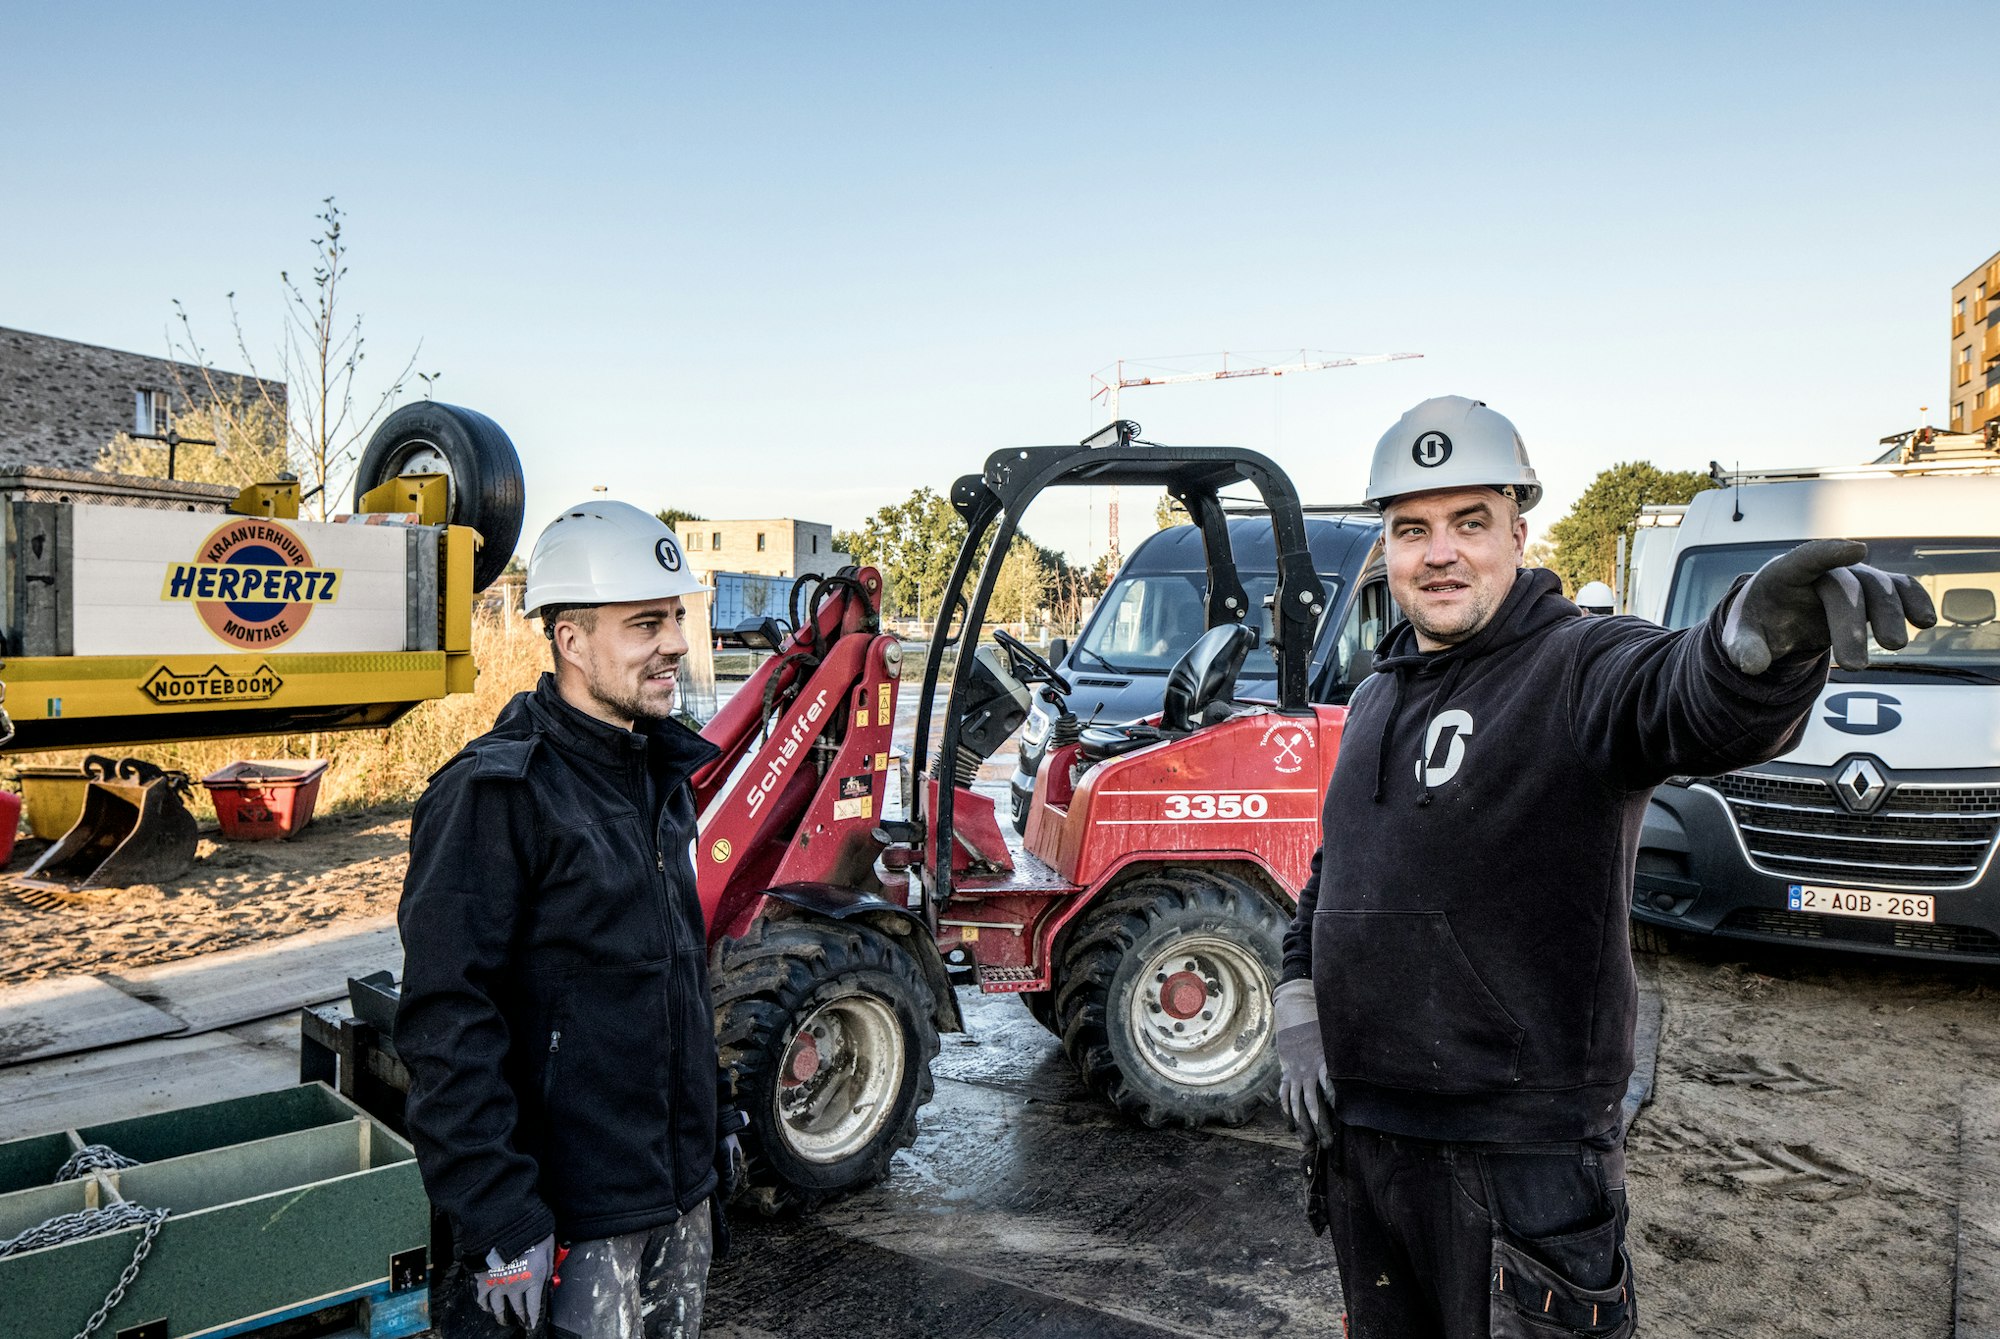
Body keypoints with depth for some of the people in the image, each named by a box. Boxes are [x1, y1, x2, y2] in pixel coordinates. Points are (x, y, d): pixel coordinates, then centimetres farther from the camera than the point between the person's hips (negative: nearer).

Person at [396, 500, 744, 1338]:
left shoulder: (660, 773, 7)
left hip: (683, 1189, 8)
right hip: (576, 1217, -8)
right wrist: (498, 1220, -22)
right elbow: (448, 1024, -22)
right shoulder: (495, 796, -19)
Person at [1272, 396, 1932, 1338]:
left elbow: (1687, 703, -37)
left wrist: (1760, 640, -59)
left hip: (1517, 1155, -6)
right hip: (1358, 1128, 7)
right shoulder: (1378, 696, 10)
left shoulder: (1578, 668, -13)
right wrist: (1298, 1013, 8)